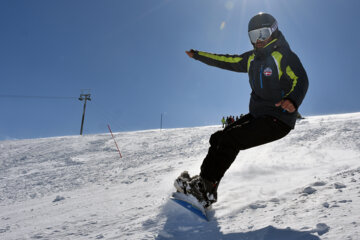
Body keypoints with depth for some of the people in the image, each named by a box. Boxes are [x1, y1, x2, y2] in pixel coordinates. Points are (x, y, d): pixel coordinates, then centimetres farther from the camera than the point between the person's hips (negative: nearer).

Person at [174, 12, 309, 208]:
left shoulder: (284, 55, -7)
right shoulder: (252, 58, 15)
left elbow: (300, 80, -20)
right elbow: (227, 61, 23)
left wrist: (292, 100, -42)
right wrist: (198, 55, 26)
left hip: (277, 120, -8)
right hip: (256, 115, 8)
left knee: (230, 140, -20)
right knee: (218, 139, 1)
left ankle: (206, 187, -14)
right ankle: (204, 184, 4)